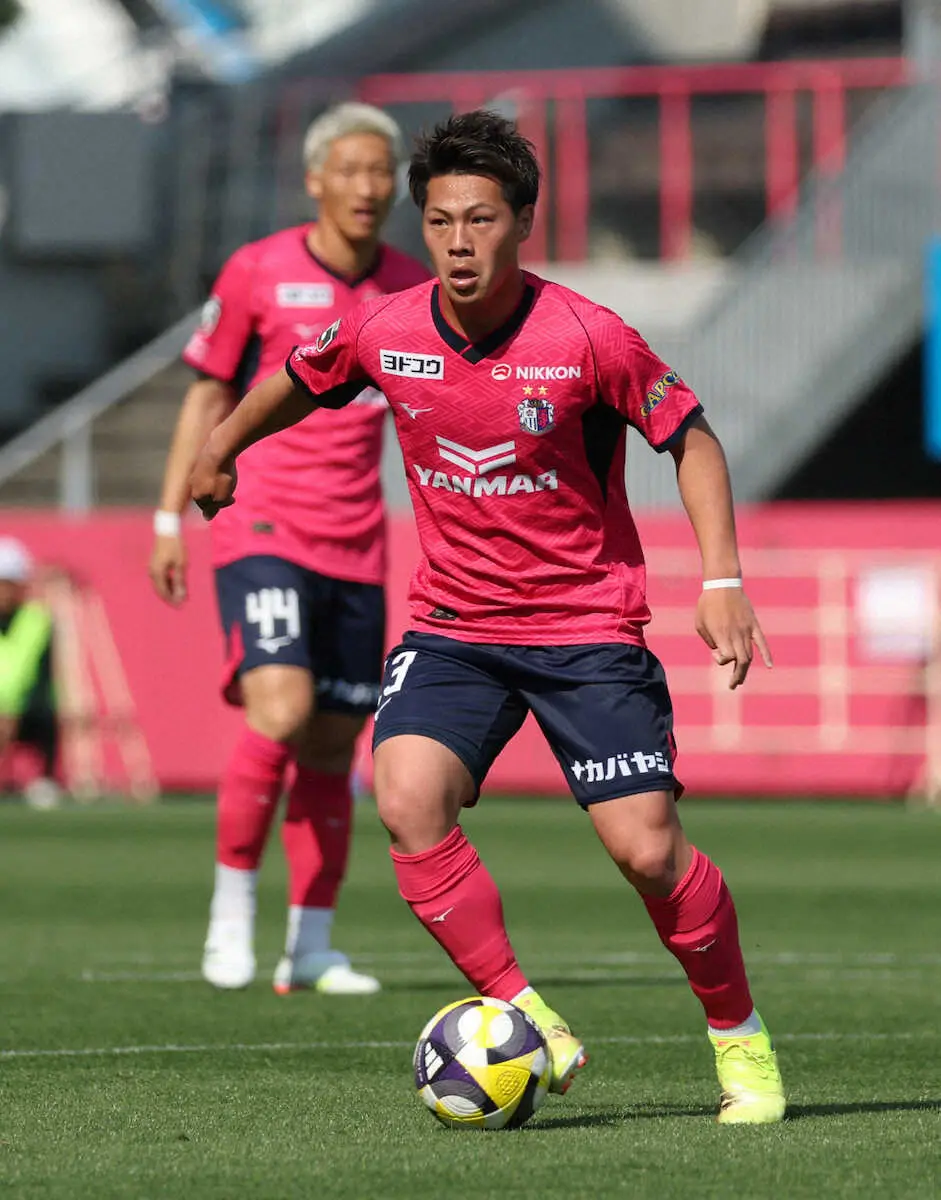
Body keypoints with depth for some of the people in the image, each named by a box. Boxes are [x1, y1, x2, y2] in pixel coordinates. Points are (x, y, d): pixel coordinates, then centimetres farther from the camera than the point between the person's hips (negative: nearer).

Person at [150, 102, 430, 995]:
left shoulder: (413, 292, 7)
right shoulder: (257, 273, -2)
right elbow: (209, 395, 5)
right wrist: (170, 520, 2)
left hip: (357, 547, 4)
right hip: (262, 532, -4)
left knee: (332, 749, 5)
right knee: (280, 713, -21)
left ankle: (311, 949, 13)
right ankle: (231, 906, -4)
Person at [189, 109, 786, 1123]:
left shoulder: (586, 338, -16)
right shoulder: (382, 333, -6)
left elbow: (691, 438, -4)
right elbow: (297, 383, 17)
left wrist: (720, 580, -12)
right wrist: (220, 450, 30)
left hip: (587, 627, -3)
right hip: (452, 626, 3)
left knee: (646, 849, -12)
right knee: (406, 803, -22)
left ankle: (740, 1039, 12)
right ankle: (526, 1021, -11)